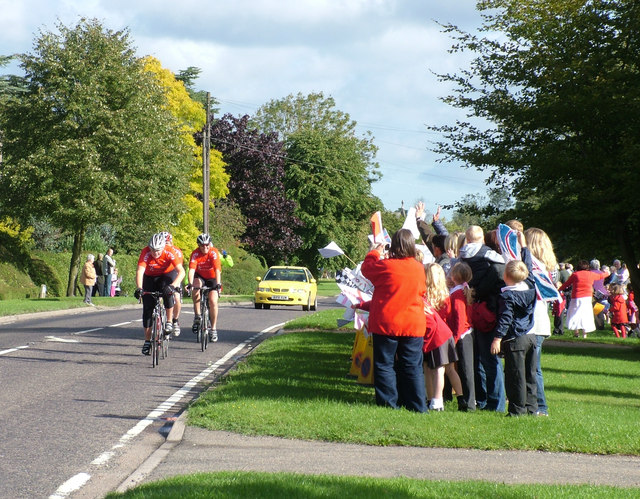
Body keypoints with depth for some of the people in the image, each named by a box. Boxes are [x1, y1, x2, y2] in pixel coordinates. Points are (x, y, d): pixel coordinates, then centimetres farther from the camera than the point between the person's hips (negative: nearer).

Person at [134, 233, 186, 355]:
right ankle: (147, 341, 6)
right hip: (150, 277, 1)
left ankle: (169, 322, -17)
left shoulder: (169, 252, -31)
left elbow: (181, 271, -38)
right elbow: (140, 271, -40)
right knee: (148, 308, -5)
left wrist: (173, 286, -54)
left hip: (167, 274, -1)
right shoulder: (145, 253, -29)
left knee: (168, 292, -35)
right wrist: (139, 288, -56)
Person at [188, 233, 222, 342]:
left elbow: (217, 269, -35)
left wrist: (218, 284, -48)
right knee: (196, 286, -32)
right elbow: (191, 269, -32)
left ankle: (213, 328, -3)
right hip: (200, 277, 1)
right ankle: (197, 317, -24)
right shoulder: (195, 253, -22)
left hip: (213, 278, -1)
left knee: (213, 301, -17)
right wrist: (190, 283, -48)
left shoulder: (214, 252, -25)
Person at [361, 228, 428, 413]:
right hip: (414, 325, 3)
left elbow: (366, 268, 6)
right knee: (412, 366, 8)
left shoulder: (385, 266, -12)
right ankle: (417, 406, 8)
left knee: (384, 365, 7)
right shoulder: (419, 268, 0)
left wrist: (375, 253, 24)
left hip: (386, 324, -3)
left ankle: (388, 403, 5)